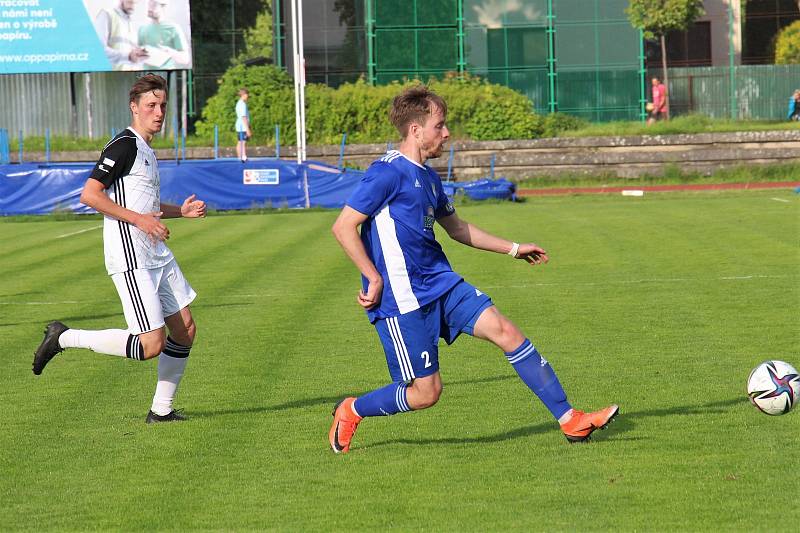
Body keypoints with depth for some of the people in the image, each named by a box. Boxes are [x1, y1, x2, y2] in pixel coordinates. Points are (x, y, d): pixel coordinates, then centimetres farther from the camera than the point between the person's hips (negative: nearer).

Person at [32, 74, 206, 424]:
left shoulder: (144, 149, 17)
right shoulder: (124, 146, -13)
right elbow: (89, 195, -20)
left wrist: (180, 211, 16)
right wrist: (140, 219, -20)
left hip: (157, 255, 10)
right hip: (130, 259, -10)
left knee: (185, 330, 8)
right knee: (152, 345, -13)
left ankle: (161, 410, 17)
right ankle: (64, 338, -1)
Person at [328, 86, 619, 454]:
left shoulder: (427, 177, 15)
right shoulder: (388, 173, -14)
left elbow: (455, 227, 30)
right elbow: (343, 227, -16)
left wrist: (513, 249, 31)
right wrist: (374, 278, -16)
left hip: (441, 285, 8)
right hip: (403, 298, -8)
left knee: (505, 331, -5)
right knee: (425, 392, -6)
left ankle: (570, 420, -4)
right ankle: (351, 411, 21)